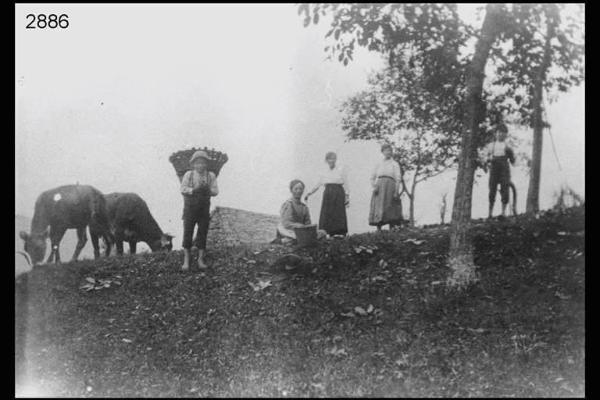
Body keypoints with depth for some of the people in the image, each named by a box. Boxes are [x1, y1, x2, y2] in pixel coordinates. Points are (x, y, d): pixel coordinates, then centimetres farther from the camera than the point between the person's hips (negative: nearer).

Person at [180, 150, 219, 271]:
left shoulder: (211, 176, -1)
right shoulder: (188, 175, -5)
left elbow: (215, 191, -2)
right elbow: (183, 189, -11)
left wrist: (207, 190, -23)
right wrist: (195, 190, -27)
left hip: (204, 209, 1)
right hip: (190, 208, -1)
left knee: (203, 234, 3)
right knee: (187, 234, 0)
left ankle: (200, 260, 12)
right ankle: (186, 261, 8)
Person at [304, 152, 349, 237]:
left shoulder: (341, 170, 2)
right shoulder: (324, 172, 10)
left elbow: (345, 184, 1)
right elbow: (318, 185, 13)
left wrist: (347, 197, -6)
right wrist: (309, 193, 5)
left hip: (338, 195, -3)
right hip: (327, 195, 3)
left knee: (339, 216, -6)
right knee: (326, 217, -4)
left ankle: (342, 235, -4)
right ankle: (329, 235, -1)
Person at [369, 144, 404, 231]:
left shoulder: (394, 163, 13)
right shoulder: (379, 165, 22)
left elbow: (398, 179, 3)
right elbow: (372, 178, 18)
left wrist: (396, 191, -11)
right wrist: (374, 187, -3)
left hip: (390, 186, -3)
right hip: (379, 187, 3)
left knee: (390, 211, -12)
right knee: (378, 210, -8)